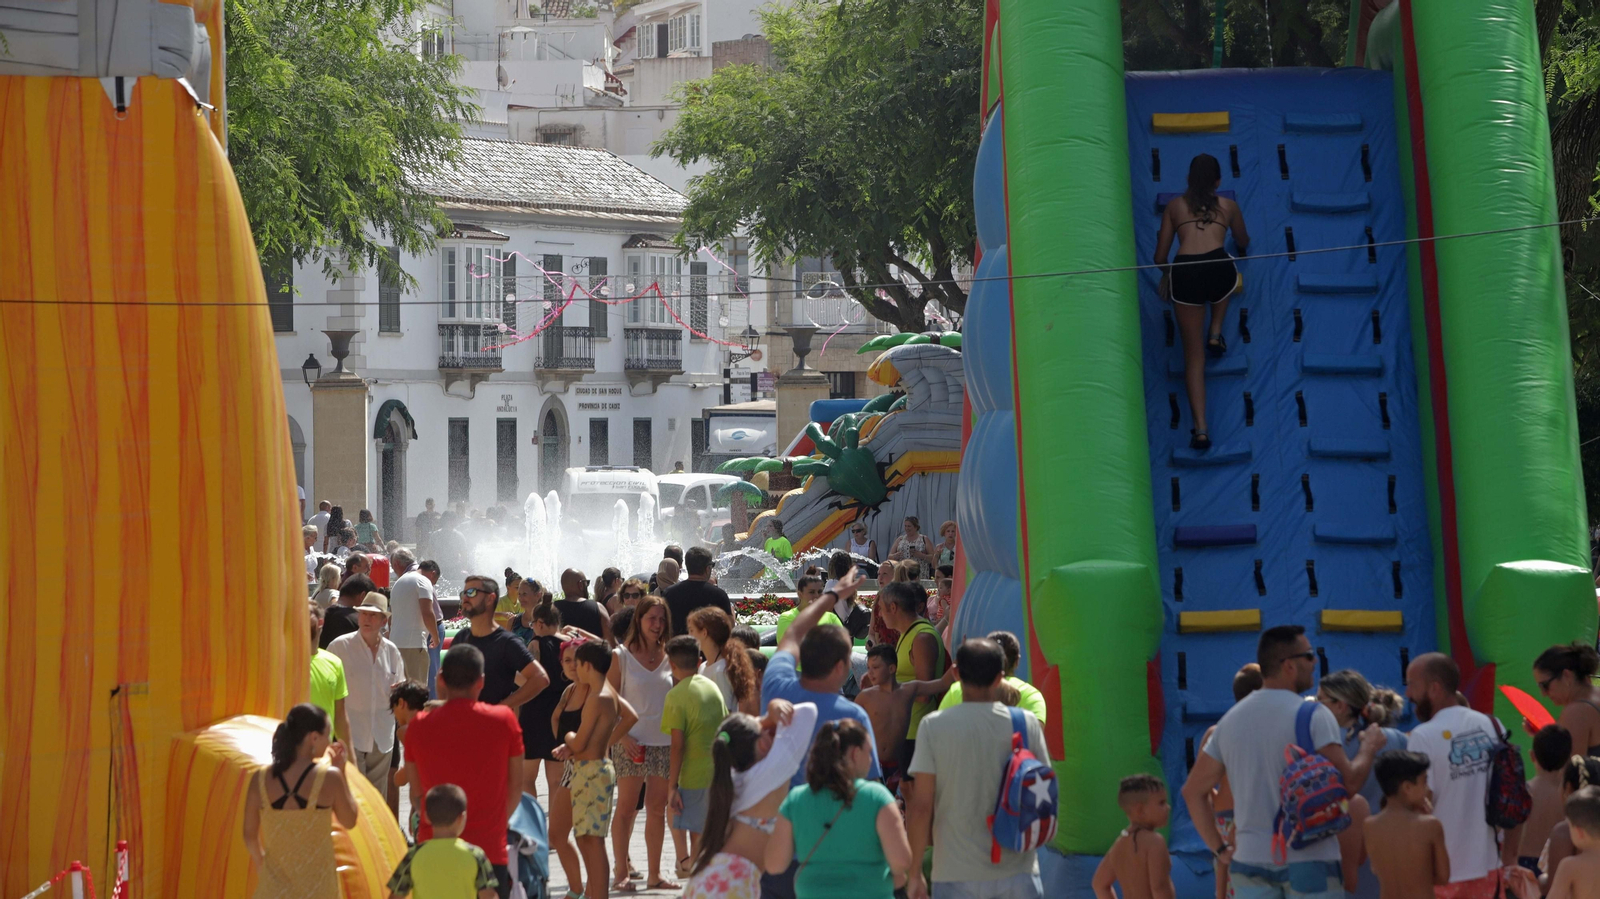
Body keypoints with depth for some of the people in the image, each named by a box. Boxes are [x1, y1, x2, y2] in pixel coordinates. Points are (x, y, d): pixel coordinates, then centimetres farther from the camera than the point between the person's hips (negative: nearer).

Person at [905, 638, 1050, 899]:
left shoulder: (934, 726, -7)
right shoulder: (1026, 723, -2)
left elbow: (922, 806, -7)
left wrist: (915, 872, 1)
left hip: (957, 875, -1)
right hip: (1018, 874, 2)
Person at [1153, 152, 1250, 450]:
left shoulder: (1174, 205, 21)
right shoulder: (1228, 206, 22)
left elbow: (1161, 254, 23)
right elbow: (1243, 242, 40)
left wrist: (1165, 274, 45)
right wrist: (1241, 244, 64)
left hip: (1184, 274, 0)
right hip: (1218, 267, 0)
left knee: (1193, 355, 7)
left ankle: (1201, 428, -2)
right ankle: (1216, 334, 24)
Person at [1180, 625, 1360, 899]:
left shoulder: (1231, 719, 10)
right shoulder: (1312, 715, -9)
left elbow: (1193, 791, 12)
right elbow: (1345, 783, -16)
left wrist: (1219, 848, 12)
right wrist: (1367, 750, 4)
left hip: (1249, 859, 5)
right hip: (1309, 858, -5)